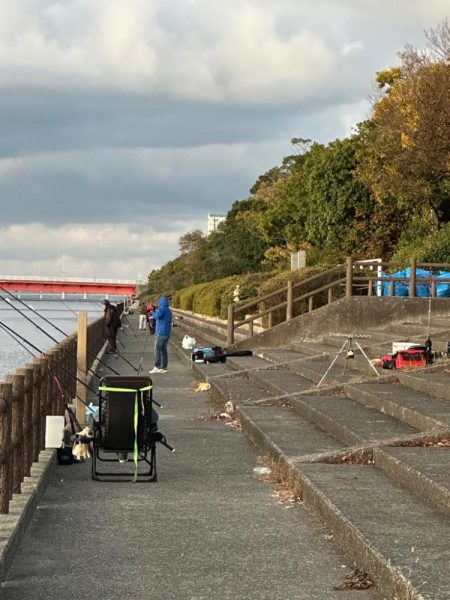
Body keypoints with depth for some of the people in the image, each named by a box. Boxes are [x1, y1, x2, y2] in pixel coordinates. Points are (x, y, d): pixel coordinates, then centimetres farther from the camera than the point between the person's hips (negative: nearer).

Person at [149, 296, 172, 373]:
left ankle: (157, 367, -12)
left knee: (157, 350, -8)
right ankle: (164, 367, 8)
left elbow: (157, 316, -27)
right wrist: (155, 311, 19)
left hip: (160, 333, -8)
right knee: (164, 350, 9)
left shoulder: (162, 309, -10)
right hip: (167, 334, 8)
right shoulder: (169, 311, 17)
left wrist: (153, 312, -8)